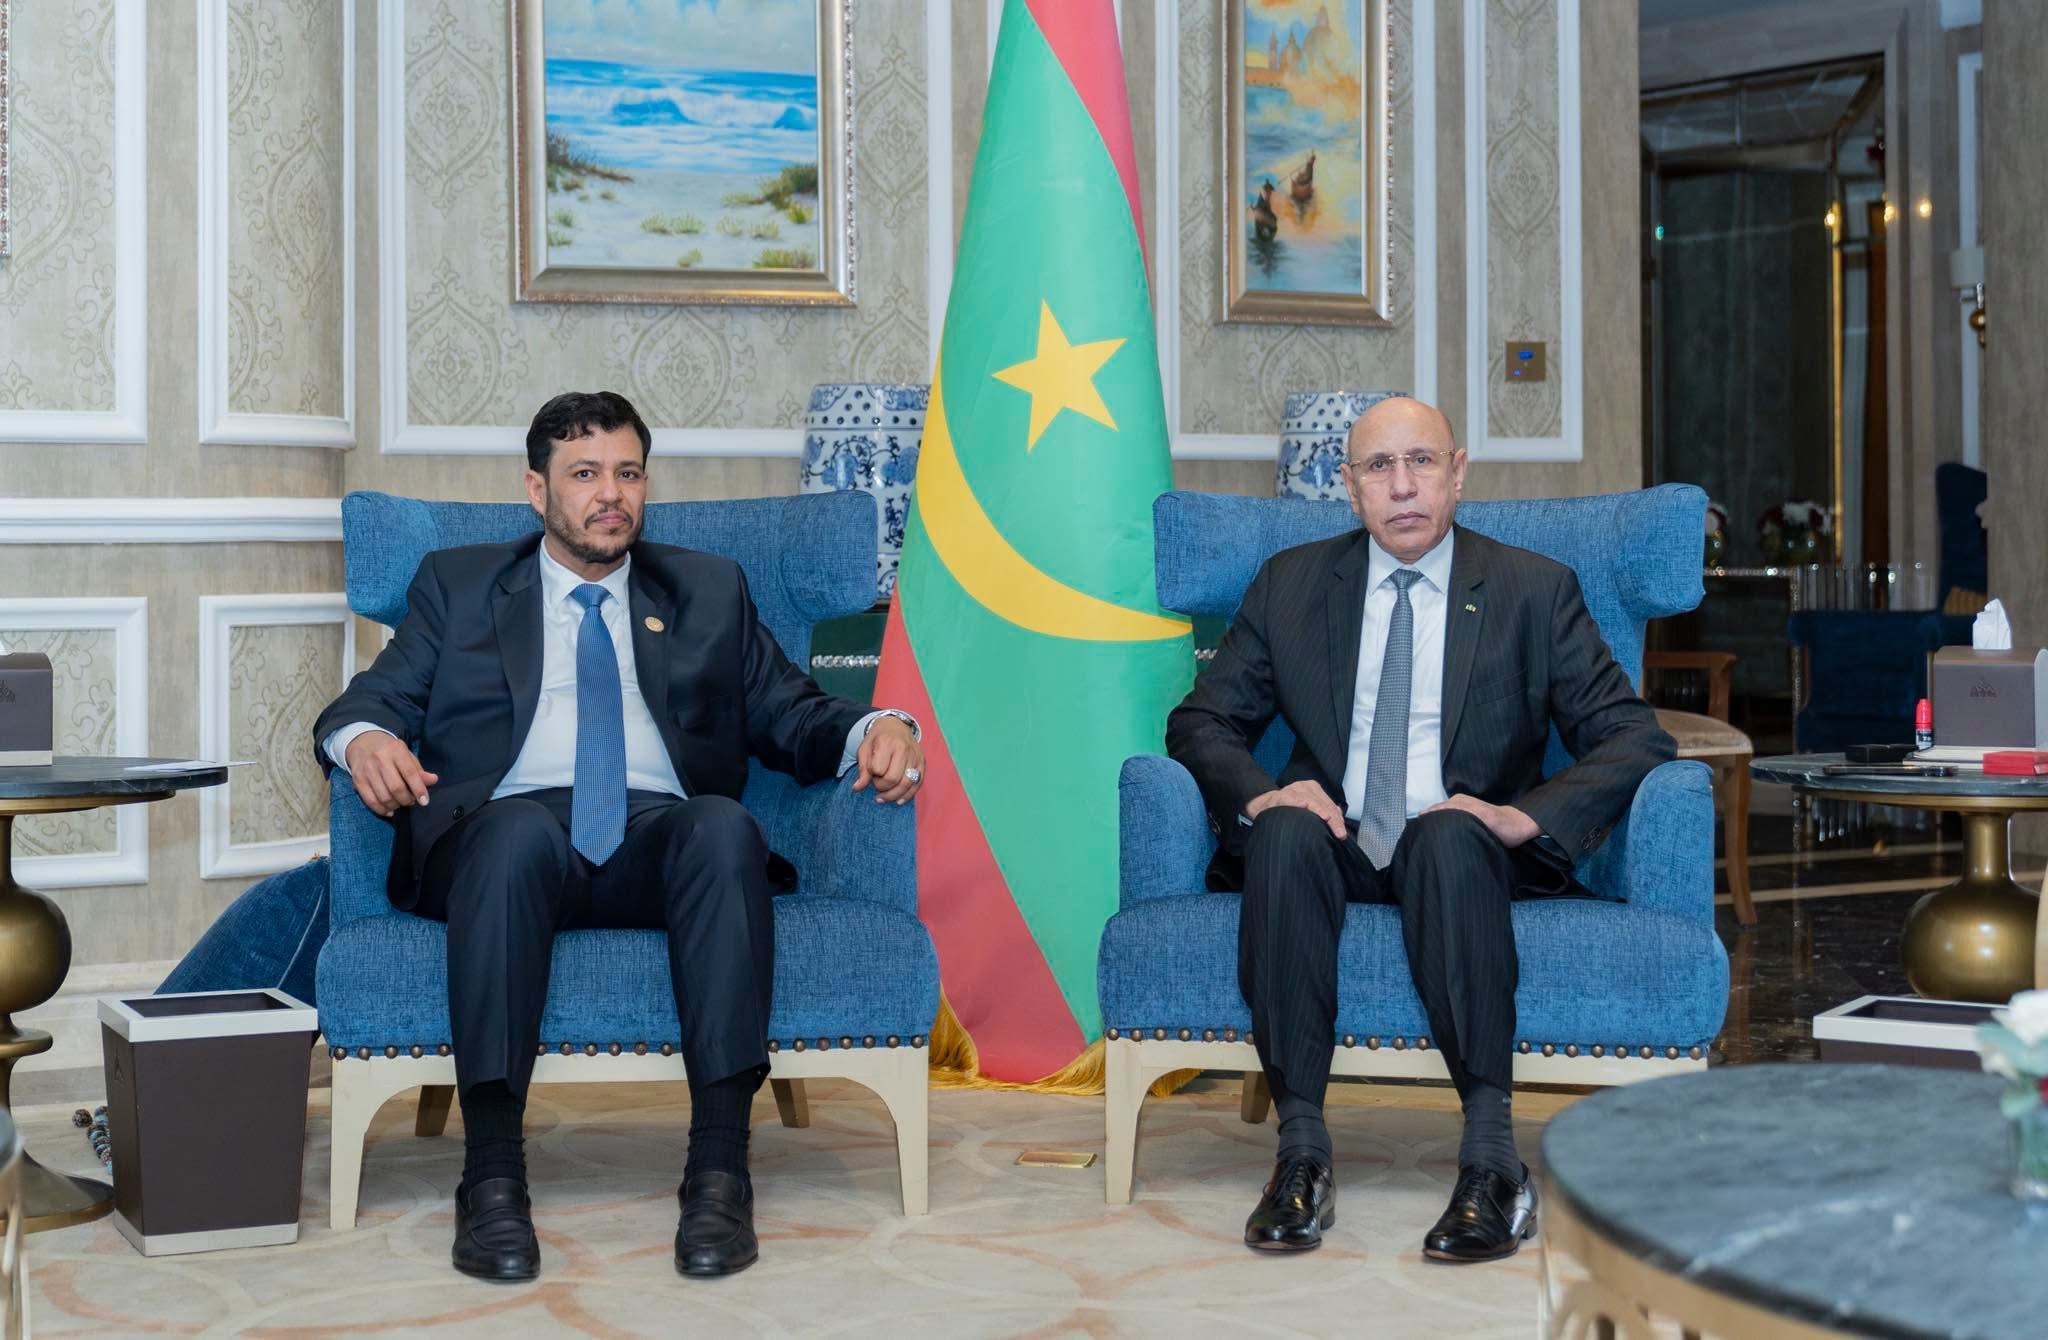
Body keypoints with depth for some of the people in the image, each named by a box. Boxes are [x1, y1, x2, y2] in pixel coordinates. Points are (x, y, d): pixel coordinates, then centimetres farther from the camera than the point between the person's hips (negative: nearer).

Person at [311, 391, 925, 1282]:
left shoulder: (708, 591, 27)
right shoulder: (456, 584, 24)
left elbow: (793, 715, 22)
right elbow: (375, 697, 15)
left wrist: (879, 728, -1)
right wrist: (364, 738, -10)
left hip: (659, 839, 1)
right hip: (511, 832, -1)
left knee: (725, 826, -35)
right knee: (521, 828, -38)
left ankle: (719, 1169, -37)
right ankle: (491, 1175, -36)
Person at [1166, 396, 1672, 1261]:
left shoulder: (1534, 591, 6)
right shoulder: (1290, 585, 12)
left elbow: (1633, 738, 0)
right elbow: (1201, 722, 10)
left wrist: (1527, 817, -19)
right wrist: (1259, 795, -13)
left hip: (1464, 851, -1)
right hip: (1334, 850, 2)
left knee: (1447, 837, -36)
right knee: (1286, 833, -33)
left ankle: (1492, 1158, -37)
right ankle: (1301, 1152, -32)